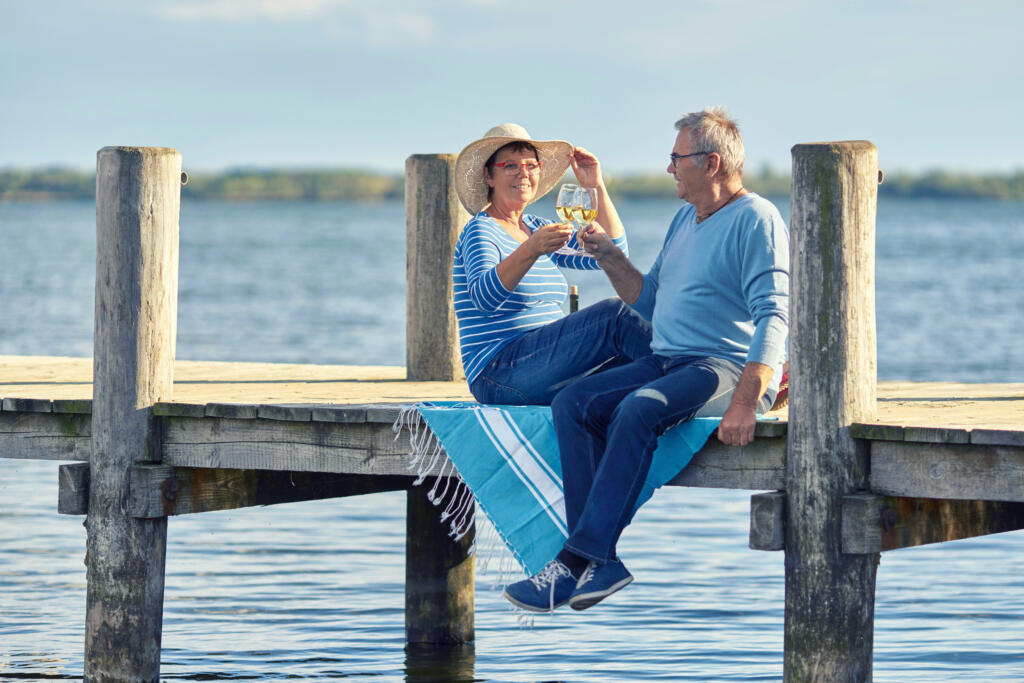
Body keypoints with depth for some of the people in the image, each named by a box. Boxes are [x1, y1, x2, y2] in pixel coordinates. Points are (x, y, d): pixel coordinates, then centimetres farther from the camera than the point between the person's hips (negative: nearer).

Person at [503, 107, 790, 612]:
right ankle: (603, 562, -23)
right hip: (667, 362, 9)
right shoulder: (686, 221, 22)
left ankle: (578, 560, -34)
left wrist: (745, 403, -28)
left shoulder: (756, 220, -8)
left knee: (639, 409, -34)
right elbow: (649, 301, 31)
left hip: (731, 367, -9)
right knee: (572, 403, -13)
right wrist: (607, 256, 16)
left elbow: (772, 318, -18)